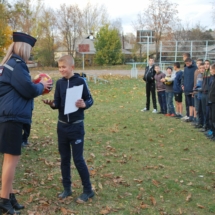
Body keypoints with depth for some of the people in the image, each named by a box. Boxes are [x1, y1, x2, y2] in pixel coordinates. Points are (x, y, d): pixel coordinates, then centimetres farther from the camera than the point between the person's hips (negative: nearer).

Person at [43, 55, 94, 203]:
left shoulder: (80, 81, -9)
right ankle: (67, 188, 25)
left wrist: (84, 104, -26)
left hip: (76, 125, -5)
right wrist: (52, 104, -18)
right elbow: (58, 103, 3)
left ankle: (88, 190, 12)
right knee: (64, 158, 12)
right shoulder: (59, 83, 4)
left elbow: (90, 99, -5)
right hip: (62, 125, 5)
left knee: (78, 159, -2)